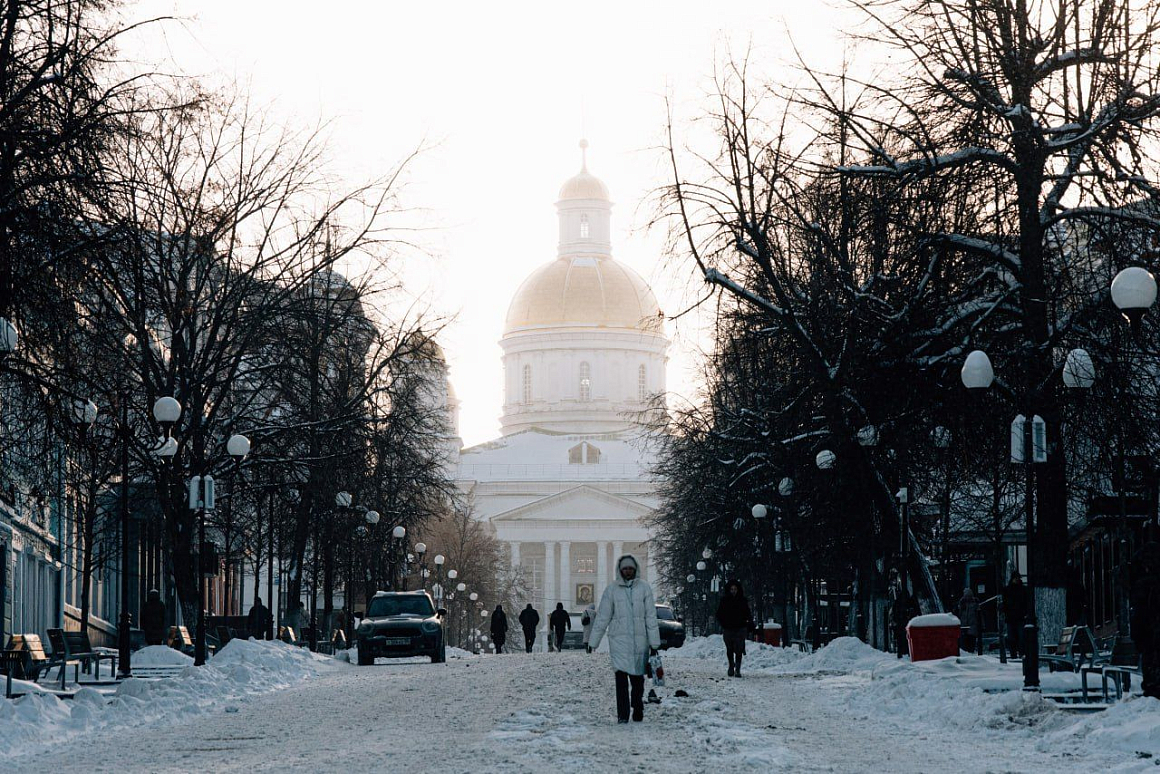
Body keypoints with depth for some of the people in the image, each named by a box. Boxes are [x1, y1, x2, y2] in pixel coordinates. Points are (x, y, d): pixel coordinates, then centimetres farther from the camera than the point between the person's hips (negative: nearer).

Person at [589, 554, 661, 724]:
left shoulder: (644, 588, 5)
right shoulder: (612, 590, 4)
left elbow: (651, 617, 5)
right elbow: (602, 618, 7)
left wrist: (654, 643, 2)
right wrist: (593, 643, 6)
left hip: (639, 640, 1)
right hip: (619, 640, -1)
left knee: (638, 678, 8)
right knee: (621, 676, -11)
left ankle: (638, 710, 26)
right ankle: (622, 715, -11)